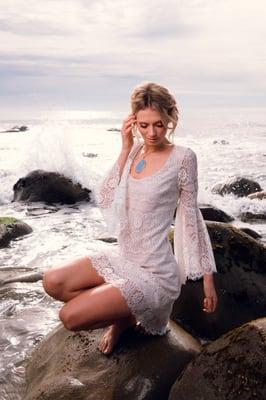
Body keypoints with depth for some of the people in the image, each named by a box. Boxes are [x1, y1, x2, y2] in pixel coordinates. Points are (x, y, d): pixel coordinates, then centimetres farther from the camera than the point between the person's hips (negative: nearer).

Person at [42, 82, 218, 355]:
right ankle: (124, 312, 12)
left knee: (70, 316, -15)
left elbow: (191, 218, -6)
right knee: (52, 282, 2)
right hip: (122, 257, 7)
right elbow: (105, 200, -1)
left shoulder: (182, 157, -12)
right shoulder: (134, 150, 3)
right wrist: (125, 150, -7)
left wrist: (208, 279, -4)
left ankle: (128, 317, 12)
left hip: (154, 271, -7)